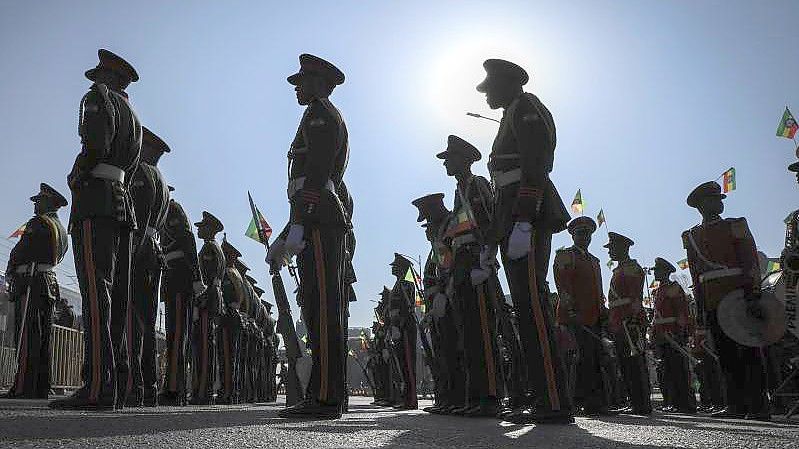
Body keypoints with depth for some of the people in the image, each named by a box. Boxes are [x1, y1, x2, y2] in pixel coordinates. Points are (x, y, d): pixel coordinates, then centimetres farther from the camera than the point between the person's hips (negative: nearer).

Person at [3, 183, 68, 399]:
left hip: (31, 283, -8)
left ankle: (24, 387, -12)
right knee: (41, 338, 7)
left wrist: (9, 272, 14)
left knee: (26, 336, -10)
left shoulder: (37, 223, -5)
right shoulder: (61, 229, 22)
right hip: (49, 284, 8)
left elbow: (19, 252, -4)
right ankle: (41, 387, 7)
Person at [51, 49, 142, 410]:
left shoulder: (99, 96, 5)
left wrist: (75, 179, -2)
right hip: (122, 205, 9)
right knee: (115, 296, 3)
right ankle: (115, 386, 2)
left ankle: (98, 386, -23)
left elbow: (96, 145, -13)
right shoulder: (133, 117, 30)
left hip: (95, 198, -8)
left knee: (95, 290, -16)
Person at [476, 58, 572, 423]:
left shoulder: (526, 108, 2)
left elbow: (537, 167, -15)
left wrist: (523, 223, -25)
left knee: (531, 304, -16)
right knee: (526, 307, 6)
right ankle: (541, 396, 8)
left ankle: (554, 403, -16)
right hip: (513, 227, 10)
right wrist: (491, 242, 25)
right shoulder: (511, 119, 30)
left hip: (529, 218, -10)